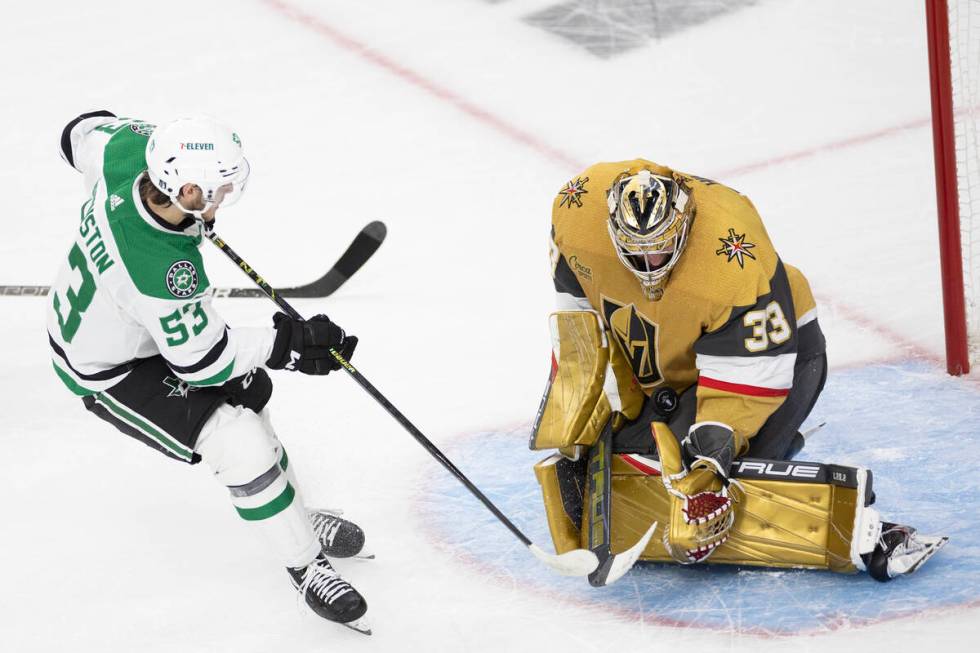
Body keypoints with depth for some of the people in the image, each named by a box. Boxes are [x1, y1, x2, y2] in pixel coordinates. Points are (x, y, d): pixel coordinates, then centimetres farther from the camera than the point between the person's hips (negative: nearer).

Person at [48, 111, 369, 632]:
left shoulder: (127, 148, -25)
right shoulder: (163, 273, -44)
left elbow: (82, 134, 1)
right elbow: (201, 360, -28)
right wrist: (285, 343, -20)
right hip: (108, 370, -9)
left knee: (244, 393, 19)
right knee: (241, 445, -13)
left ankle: (293, 513, 39)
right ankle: (306, 565, 7)